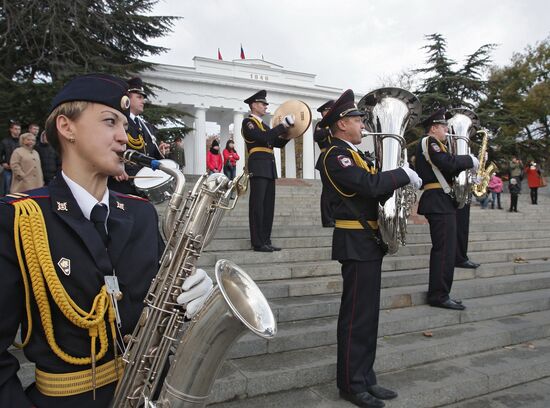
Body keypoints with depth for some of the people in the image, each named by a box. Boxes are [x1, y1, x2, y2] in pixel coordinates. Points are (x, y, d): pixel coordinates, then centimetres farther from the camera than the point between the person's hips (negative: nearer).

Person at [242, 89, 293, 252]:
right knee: (257, 206, -7)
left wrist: (288, 133, 4)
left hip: (269, 168, 9)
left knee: (268, 206, 6)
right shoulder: (248, 122, -2)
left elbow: (278, 143, 20)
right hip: (258, 167, -9)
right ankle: (258, 243, -5)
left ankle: (266, 241, 10)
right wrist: (282, 125, -16)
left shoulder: (264, 125, 24)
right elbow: (263, 137, -19)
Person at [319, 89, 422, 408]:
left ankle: (365, 378, 26)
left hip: (369, 242, 10)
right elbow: (370, 184, -26)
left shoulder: (355, 155, 19)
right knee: (356, 317, -1)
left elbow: (375, 189, 15)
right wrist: (405, 175, -13)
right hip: (356, 244, -10)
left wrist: (400, 183, -2)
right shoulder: (335, 156, -13)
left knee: (368, 315, 14)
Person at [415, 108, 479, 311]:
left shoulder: (432, 144, 24)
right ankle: (439, 296, -5)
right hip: (439, 201, -11)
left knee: (441, 248, 13)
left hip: (440, 202, 11)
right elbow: (448, 163, -23)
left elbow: (445, 169, 21)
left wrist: (466, 166, 8)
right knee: (445, 249, -9)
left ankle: (437, 293, 20)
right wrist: (470, 160, -8)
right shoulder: (429, 142, -8)